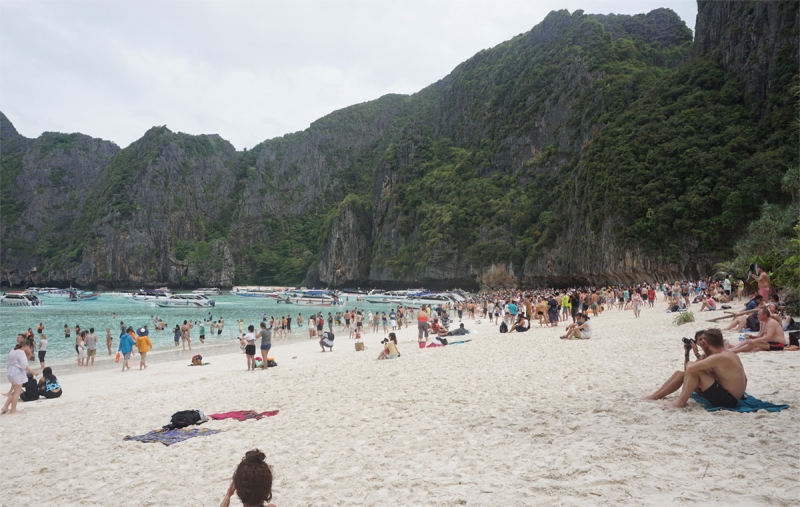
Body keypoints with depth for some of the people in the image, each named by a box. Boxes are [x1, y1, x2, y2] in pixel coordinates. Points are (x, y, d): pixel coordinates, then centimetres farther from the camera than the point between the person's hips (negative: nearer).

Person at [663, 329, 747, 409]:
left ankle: (680, 403, -8)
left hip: (727, 400, -10)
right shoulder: (731, 354, 7)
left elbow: (689, 367, -27)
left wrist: (687, 364, -3)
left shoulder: (719, 357, -22)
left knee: (693, 371, -15)